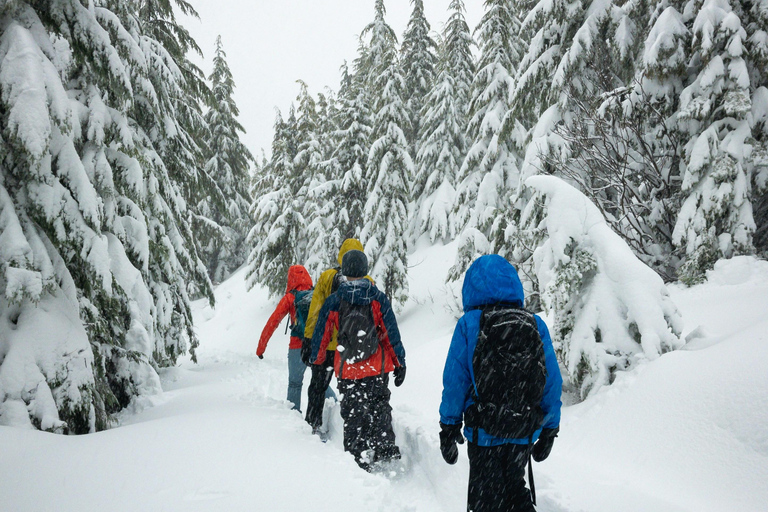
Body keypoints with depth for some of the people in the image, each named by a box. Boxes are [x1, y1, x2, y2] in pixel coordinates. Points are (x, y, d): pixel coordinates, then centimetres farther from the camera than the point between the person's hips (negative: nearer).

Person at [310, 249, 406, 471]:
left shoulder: (332, 302, -3)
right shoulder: (378, 298, -6)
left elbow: (320, 336, 5)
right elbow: (391, 333, -5)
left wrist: (318, 360, 22)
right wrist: (400, 363, 3)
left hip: (347, 370, 0)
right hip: (378, 369, 0)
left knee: (353, 414, 11)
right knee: (380, 407, 18)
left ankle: (358, 458, 13)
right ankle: (385, 447, 6)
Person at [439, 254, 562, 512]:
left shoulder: (469, 324, -10)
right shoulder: (536, 325, -2)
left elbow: (455, 380, -9)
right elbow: (553, 383, 0)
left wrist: (448, 428, 2)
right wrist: (549, 430, 12)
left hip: (484, 433, -3)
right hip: (526, 433, 3)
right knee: (514, 486, 26)